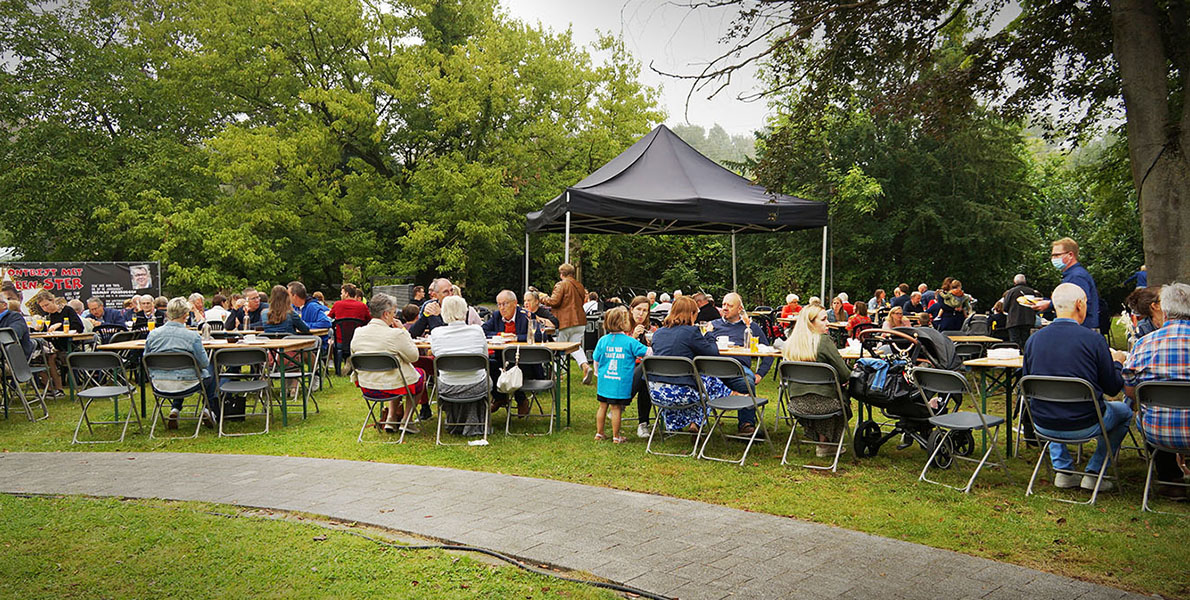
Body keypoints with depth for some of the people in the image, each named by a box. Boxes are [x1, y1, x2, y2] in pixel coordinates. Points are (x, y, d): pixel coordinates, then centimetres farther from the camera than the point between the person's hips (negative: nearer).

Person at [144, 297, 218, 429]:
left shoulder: (152, 334, -4)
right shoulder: (192, 336, -16)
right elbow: (203, 364, -10)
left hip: (159, 385, 4)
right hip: (185, 385, -4)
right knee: (210, 372, 25)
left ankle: (174, 410, 23)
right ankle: (210, 409, 21)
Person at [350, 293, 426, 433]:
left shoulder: (358, 333, -5)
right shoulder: (396, 334, -23)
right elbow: (413, 356, -11)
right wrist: (403, 331, -6)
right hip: (393, 388, -6)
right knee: (421, 373, 25)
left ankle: (391, 418, 31)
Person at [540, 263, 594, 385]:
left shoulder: (561, 285, -10)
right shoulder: (579, 285, 11)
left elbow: (554, 301, -17)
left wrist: (544, 299, 1)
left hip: (566, 321, -6)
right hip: (580, 321, 6)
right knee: (576, 347, 9)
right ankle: (585, 366, -15)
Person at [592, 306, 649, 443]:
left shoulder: (603, 340, 1)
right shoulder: (630, 341, -11)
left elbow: (596, 360, 9)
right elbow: (647, 352, -8)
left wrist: (598, 373, 24)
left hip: (604, 381, 4)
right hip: (620, 383, -4)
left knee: (603, 406, 15)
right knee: (616, 408, 2)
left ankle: (599, 433, 25)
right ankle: (616, 437, 12)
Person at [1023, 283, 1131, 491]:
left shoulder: (1033, 339, -3)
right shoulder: (1094, 339, -13)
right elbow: (1113, 388, -3)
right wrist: (1117, 362, 18)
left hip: (1043, 425, 3)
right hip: (1084, 426, -3)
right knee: (1124, 411, 28)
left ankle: (1063, 470, 28)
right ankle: (1093, 473, 21)